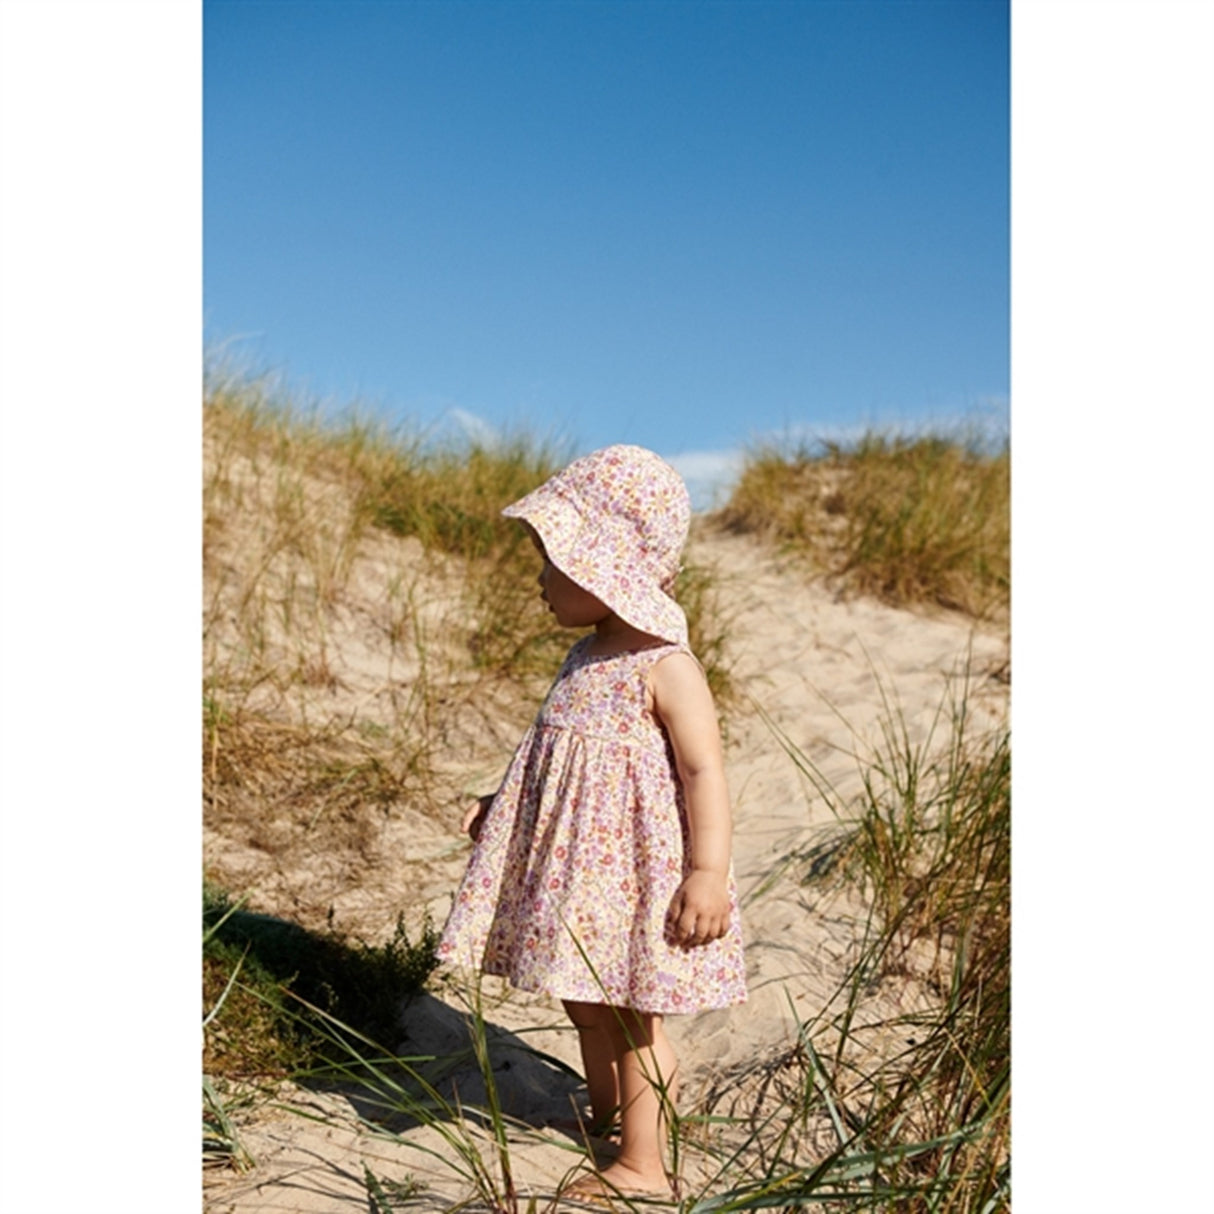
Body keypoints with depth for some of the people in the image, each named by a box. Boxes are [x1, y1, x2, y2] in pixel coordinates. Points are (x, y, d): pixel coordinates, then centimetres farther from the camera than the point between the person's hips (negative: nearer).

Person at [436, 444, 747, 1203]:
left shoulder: (667, 670, -19)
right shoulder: (588, 655, 9)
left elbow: (705, 772, -22)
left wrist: (710, 872, -27)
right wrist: (503, 804, 22)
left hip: (639, 875, -9)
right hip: (576, 866, 9)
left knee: (636, 1018, 4)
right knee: (587, 1005, 21)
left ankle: (643, 1167, 18)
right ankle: (605, 1117, 42)